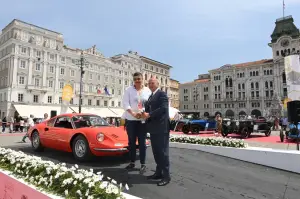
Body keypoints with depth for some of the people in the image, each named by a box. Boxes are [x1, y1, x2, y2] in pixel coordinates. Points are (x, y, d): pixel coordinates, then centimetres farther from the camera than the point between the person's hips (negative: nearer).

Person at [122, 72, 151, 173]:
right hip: (130, 119, 1)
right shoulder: (129, 90, 2)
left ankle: (143, 164, 11)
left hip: (143, 120, 0)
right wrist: (133, 113, -20)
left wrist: (142, 112, -16)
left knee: (142, 142, 3)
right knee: (131, 142, 9)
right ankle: (132, 162, 22)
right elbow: (125, 103, -6)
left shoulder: (147, 91, 5)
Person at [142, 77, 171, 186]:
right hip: (153, 127, 9)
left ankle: (166, 176, 4)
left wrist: (149, 115, -19)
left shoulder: (162, 94, -6)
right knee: (156, 151, 14)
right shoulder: (151, 96, 21)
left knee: (163, 151, -4)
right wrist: (145, 114, -3)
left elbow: (163, 108, -19)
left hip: (161, 127, -9)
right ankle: (158, 172, 25)